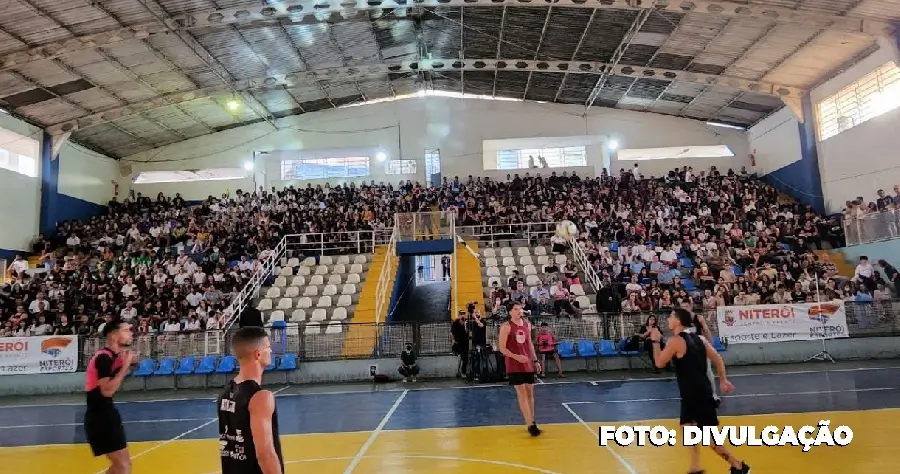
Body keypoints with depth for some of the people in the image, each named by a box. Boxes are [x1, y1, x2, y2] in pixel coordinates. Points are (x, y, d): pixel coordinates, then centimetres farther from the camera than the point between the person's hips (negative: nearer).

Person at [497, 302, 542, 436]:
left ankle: (532, 421, 24)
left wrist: (535, 360, 14)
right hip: (514, 365, -6)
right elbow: (502, 348, -12)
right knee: (522, 394, -6)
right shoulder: (506, 326, -11)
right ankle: (530, 425, -4)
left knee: (530, 392, 12)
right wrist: (516, 356, -24)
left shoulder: (527, 324, 8)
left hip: (528, 364, 6)